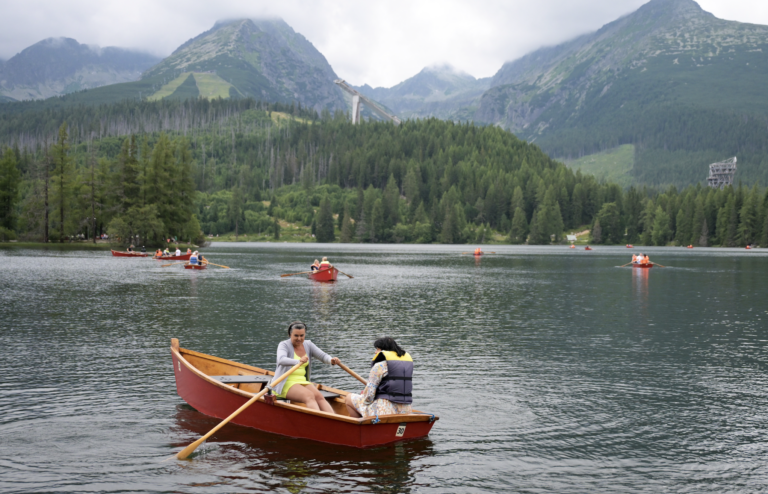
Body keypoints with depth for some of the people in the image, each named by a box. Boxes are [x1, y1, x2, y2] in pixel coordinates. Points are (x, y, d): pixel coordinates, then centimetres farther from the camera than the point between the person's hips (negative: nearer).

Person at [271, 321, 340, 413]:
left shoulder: (308, 345, 12)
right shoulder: (284, 345, -7)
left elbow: (323, 356, -1)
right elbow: (281, 360, -28)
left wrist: (331, 360, -25)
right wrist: (298, 361, -47)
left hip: (302, 382, 5)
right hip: (286, 384, -5)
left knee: (319, 396, -23)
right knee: (309, 396, -31)